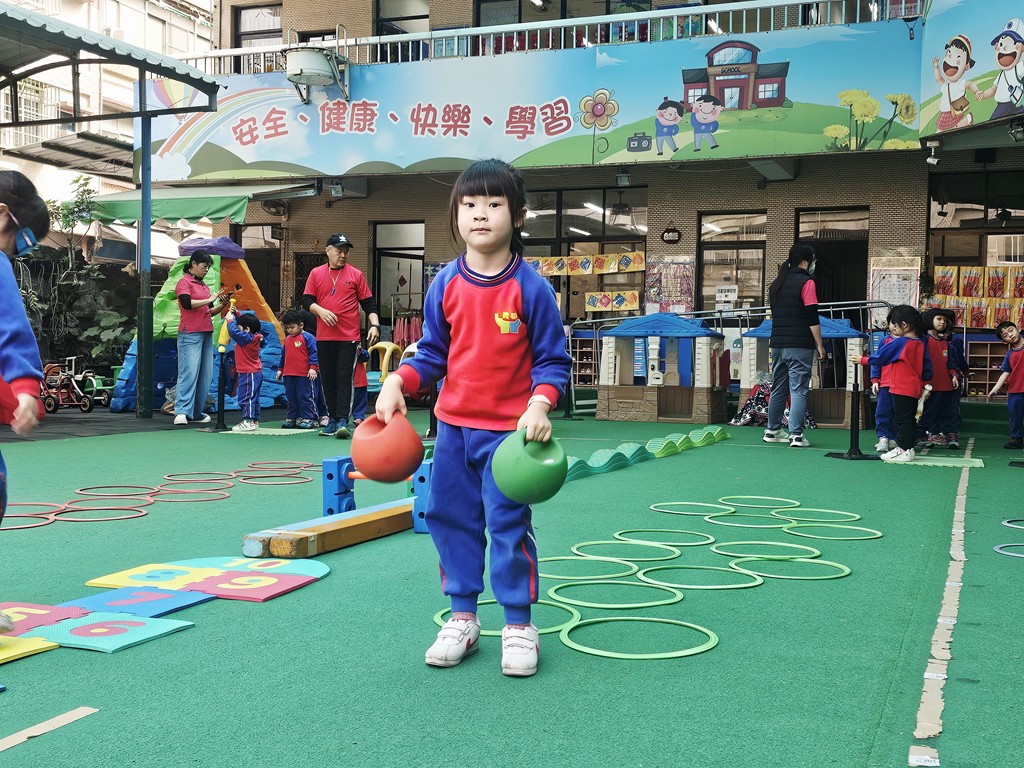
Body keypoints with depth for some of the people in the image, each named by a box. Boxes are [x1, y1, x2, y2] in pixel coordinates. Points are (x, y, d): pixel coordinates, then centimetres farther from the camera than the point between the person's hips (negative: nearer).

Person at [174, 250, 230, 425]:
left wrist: (221, 305, 6)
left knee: (205, 375, 5)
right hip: (190, 334, -8)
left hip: (206, 334, 8)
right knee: (189, 372, -13)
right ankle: (181, 412, -14)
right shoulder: (184, 282, -2)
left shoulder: (203, 285, 20)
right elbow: (186, 303, -19)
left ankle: (197, 412, 9)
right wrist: (209, 299, -13)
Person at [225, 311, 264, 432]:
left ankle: (249, 421, -11)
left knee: (246, 398, -9)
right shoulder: (254, 337, 9)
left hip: (249, 374, -10)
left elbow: (233, 331, -29)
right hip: (256, 373, 10)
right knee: (252, 398, 15)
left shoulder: (246, 338, -19)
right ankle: (255, 420, 21)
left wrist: (230, 319, -13)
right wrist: (236, 315, 16)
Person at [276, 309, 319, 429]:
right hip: (288, 374, 7)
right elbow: (283, 355, 23)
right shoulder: (287, 339, 16)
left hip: (304, 374, -7)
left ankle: (307, 418, 4)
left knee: (304, 397, -2)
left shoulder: (308, 337, -5)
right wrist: (280, 369, 21)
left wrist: (313, 367, -17)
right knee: (291, 398, 11)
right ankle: (291, 418, 18)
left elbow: (313, 353, -10)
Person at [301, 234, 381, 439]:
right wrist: (321, 311, -13)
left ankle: (343, 421, -11)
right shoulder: (316, 274, 9)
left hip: (349, 337, -2)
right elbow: (306, 300, 6)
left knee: (345, 378, -8)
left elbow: (368, 303, 5)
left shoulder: (356, 275, 5)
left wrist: (374, 325, -8)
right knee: (328, 379, 6)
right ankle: (332, 419, 15)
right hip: (324, 336, 2)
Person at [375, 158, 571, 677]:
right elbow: (432, 354, 8)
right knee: (450, 518, 11)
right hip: (453, 424, 5)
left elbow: (552, 360, -5)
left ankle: (518, 626, 15)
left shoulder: (530, 288, -10)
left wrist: (539, 406, -21)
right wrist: (397, 382, -8)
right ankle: (462, 619, 27)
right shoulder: (445, 285, 1)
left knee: (508, 525, -1)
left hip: (509, 429, -4)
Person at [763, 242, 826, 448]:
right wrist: (820, 346, -6)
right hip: (800, 346, -6)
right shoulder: (806, 283, -8)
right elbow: (812, 318, -11)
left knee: (778, 388, 14)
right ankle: (796, 435, -10)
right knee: (798, 390, -5)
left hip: (777, 344, 6)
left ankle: (772, 431, 21)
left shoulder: (775, 284, 13)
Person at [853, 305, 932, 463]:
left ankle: (905, 449, -6)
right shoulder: (921, 345, 9)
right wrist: (924, 383, 22)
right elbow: (927, 369, 12)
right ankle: (908, 448, 18)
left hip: (901, 389, -8)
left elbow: (879, 357, -6)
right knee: (910, 419, 13)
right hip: (915, 389, 8)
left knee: (901, 419, -5)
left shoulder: (898, 342, -12)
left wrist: (862, 360, 8)